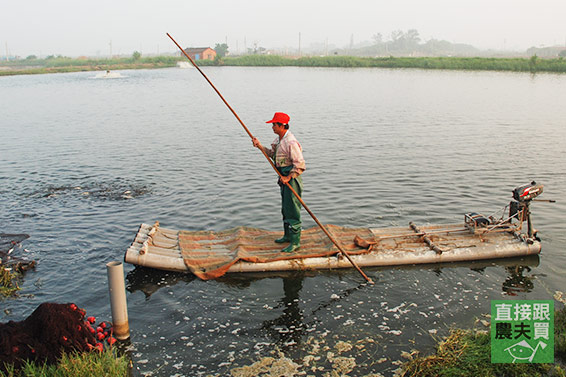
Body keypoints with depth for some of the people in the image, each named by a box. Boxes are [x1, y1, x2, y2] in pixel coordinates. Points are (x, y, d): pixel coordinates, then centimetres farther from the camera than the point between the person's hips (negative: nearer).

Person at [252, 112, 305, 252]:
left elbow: (300, 165, -25)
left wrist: (288, 177, -23)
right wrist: (259, 146, 9)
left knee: (292, 210, -6)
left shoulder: (291, 143, -23)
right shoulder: (278, 139, 9)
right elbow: (271, 153, 21)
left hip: (292, 179, -10)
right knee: (285, 209, 20)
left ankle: (295, 242, 1)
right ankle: (288, 235, 35)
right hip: (284, 179, 10)